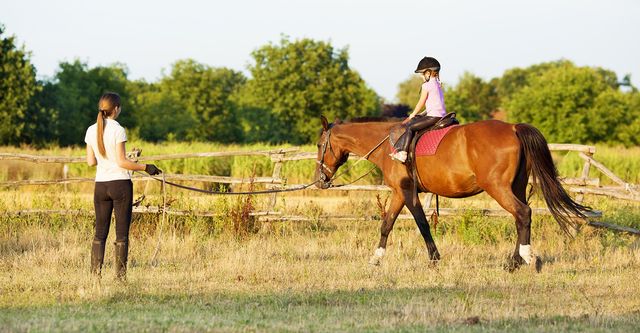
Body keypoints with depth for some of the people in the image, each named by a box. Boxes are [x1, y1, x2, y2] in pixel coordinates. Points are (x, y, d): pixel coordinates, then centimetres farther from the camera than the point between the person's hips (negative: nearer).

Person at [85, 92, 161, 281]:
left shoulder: (91, 131, 4)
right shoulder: (118, 130, -12)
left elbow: (91, 161, 8)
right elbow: (121, 162, -14)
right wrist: (145, 168, -7)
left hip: (101, 185, 5)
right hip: (120, 184, -5)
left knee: (100, 232, 9)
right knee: (122, 233, 1)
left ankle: (95, 274, 3)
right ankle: (120, 276, 1)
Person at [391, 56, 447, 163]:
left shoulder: (426, 85, -9)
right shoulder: (438, 84, 19)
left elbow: (421, 103, -5)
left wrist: (412, 115, 9)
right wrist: (421, 114, 21)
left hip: (433, 117, -10)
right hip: (441, 115, 10)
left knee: (409, 127, -11)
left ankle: (403, 152, -20)